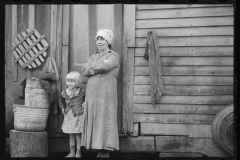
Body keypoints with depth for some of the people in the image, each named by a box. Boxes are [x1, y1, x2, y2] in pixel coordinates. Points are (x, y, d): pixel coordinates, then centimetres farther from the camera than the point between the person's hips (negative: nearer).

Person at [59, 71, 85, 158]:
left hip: (79, 116, -4)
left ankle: (78, 152, 10)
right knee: (71, 135, 10)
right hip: (69, 117, 4)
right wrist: (63, 108, 12)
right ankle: (72, 152, 17)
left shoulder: (82, 91, -10)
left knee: (78, 135, 0)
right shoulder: (64, 93, 2)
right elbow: (61, 101, 22)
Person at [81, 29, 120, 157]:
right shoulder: (93, 57, 19)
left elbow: (104, 67, -17)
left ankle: (106, 151, -5)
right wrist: (99, 69, -10)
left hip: (106, 92, -6)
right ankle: (100, 150, 6)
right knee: (94, 121, 2)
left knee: (105, 121, -7)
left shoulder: (114, 56, 2)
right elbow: (84, 71, 3)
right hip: (92, 92, 6)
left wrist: (93, 67, 1)